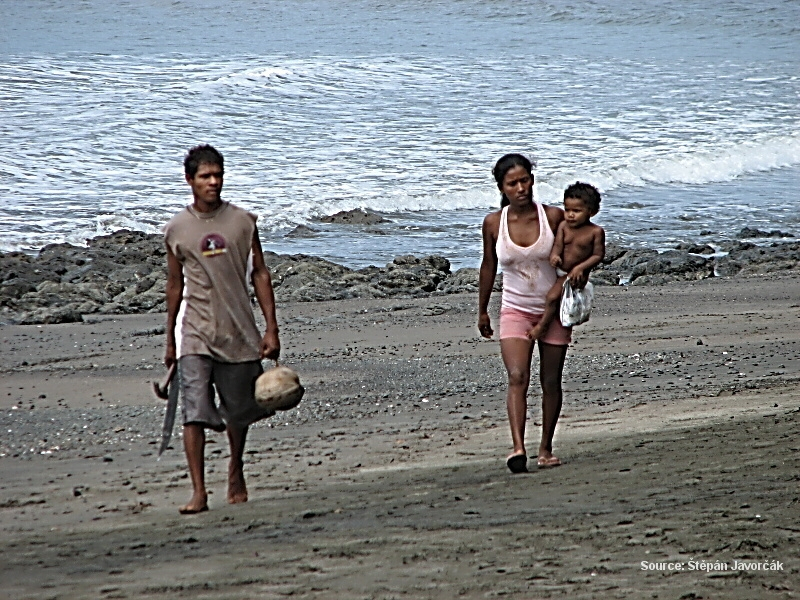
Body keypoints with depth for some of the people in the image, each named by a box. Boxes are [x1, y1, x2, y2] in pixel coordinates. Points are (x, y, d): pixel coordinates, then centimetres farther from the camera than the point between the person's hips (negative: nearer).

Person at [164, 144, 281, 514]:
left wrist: (271, 329, -1)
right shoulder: (176, 229, 3)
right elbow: (175, 285, 12)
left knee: (239, 412, 12)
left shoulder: (242, 222, 2)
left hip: (239, 331, 1)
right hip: (196, 334, -1)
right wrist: (170, 341, 15)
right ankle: (198, 492, -14)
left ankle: (236, 473, 37)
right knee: (194, 413, -14)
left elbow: (259, 274, 5)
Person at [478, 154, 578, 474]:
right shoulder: (494, 223, -4)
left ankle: (545, 448, 20)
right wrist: (482, 311, 16)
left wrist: (578, 272, -13)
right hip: (515, 311, -1)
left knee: (551, 382, 6)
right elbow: (488, 266, 10)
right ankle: (518, 448, -30)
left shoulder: (554, 217, -8)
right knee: (517, 377, -18)